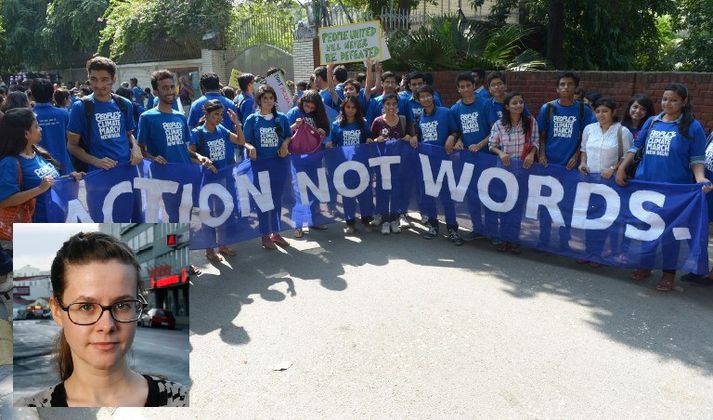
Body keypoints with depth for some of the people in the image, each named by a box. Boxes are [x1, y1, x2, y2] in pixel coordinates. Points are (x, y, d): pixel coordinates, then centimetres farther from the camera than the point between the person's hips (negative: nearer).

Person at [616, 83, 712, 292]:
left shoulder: (693, 127, -3)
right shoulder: (652, 122, 7)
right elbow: (636, 147, 12)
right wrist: (621, 168, 1)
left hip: (675, 189, -4)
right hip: (643, 184, 4)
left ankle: (669, 273, 16)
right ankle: (644, 265, 30)